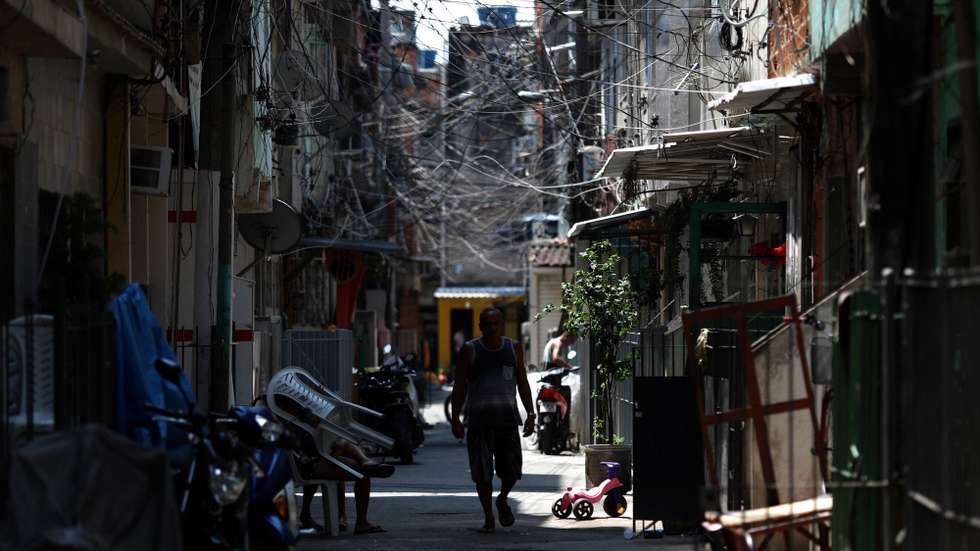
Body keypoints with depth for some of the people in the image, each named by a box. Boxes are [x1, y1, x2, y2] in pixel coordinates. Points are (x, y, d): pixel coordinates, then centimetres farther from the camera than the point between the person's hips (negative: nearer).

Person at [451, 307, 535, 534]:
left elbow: (523, 383, 13)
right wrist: (455, 419, -4)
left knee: (511, 469, -3)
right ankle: (488, 518, 9)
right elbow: (460, 387, 2)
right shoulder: (470, 350, 0)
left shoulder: (514, 349, 8)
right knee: (482, 472, -2)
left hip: (507, 417, 2)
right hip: (478, 419, -2)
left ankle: (502, 500, 28)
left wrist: (531, 414, 6)